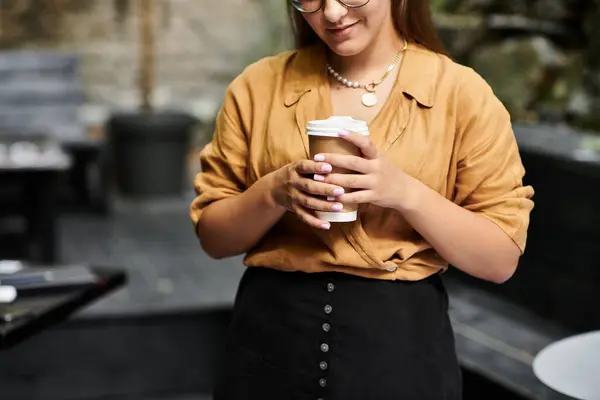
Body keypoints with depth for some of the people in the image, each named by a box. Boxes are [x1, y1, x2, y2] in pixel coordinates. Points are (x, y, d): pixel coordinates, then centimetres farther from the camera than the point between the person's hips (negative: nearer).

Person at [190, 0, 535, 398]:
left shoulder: (461, 93, -4)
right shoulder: (259, 85, 1)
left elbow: (500, 259, -4)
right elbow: (213, 237, 4)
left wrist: (406, 193, -18)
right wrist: (273, 193, -15)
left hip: (401, 343, -1)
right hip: (272, 336, 2)